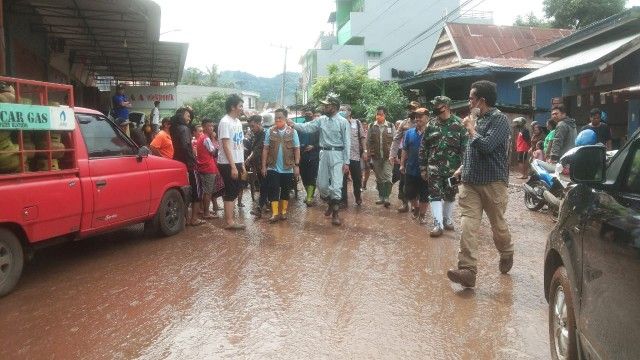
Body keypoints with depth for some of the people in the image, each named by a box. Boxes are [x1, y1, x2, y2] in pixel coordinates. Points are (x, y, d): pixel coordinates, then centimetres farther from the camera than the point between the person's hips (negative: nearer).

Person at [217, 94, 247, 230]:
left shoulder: (238, 122, 13)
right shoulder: (225, 122, -14)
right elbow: (226, 146, -18)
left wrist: (242, 164, 14)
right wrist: (233, 166, -21)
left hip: (237, 163, 8)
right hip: (228, 164, -8)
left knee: (234, 192, 12)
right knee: (230, 192, -4)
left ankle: (230, 219, 20)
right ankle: (229, 222, 3)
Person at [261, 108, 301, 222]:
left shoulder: (292, 132, -1)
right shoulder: (270, 132, 0)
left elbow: (297, 149, -1)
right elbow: (265, 149, 2)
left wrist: (297, 165, -6)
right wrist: (264, 165, -1)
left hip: (287, 168, 0)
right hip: (273, 167, 0)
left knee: (285, 191, 9)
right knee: (273, 191, -1)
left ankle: (283, 212, 21)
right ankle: (275, 213, 3)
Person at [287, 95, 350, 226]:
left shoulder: (343, 122, -7)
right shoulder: (321, 120, 7)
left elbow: (347, 143, -7)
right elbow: (308, 127, 2)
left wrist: (346, 162, -11)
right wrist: (294, 125, -15)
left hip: (337, 155, -5)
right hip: (324, 154, 5)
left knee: (336, 185, -6)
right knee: (322, 184, 10)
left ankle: (335, 214, 8)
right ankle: (331, 203, 37)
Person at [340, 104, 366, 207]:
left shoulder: (357, 123, 4)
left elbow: (362, 138, 7)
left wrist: (364, 151, 2)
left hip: (355, 156, 1)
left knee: (357, 179, 11)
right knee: (342, 179, 2)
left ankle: (358, 197, 32)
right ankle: (344, 200, 11)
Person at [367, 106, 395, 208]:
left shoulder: (391, 126, 1)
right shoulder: (372, 127, 5)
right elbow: (368, 141, 5)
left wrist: (393, 155, -7)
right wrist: (369, 153, -2)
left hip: (388, 157, -2)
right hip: (376, 157, 2)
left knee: (387, 176, -8)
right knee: (379, 178, 10)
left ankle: (386, 198, -5)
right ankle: (381, 197, 20)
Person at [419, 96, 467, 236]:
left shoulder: (459, 124, -4)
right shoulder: (431, 125, 3)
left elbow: (465, 147, -5)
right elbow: (423, 147, 6)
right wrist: (423, 167, 4)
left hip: (452, 168, -1)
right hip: (434, 167, 1)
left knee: (450, 195, 12)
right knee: (435, 195, -3)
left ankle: (447, 220, 28)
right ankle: (438, 224, 0)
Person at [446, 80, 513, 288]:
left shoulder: (499, 119, -10)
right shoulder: (477, 118, 13)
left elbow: (486, 146, -24)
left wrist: (471, 128, -11)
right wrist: (463, 167, 23)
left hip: (493, 183, -6)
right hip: (470, 181, 6)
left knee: (498, 225, 12)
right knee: (468, 226, -7)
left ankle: (507, 254, 40)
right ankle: (467, 270, -12)